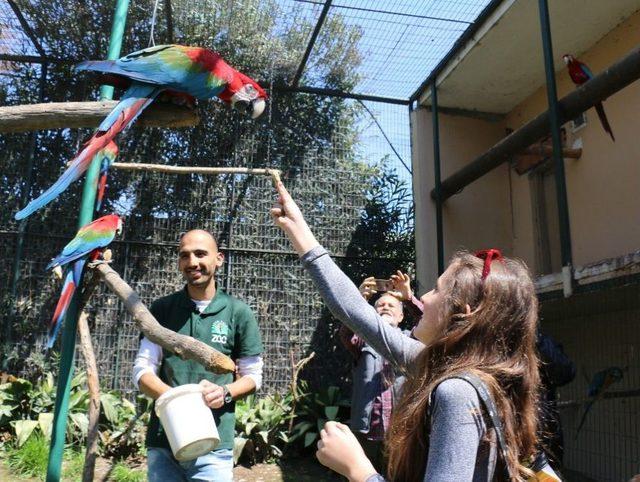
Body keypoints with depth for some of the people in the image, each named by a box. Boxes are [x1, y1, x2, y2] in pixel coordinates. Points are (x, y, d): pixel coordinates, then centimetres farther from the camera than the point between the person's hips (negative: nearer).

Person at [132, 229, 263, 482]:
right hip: (161, 441, 2)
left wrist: (225, 392, -17)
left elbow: (253, 376, 4)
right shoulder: (161, 309, 3)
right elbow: (142, 369, 1)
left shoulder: (239, 312, -2)